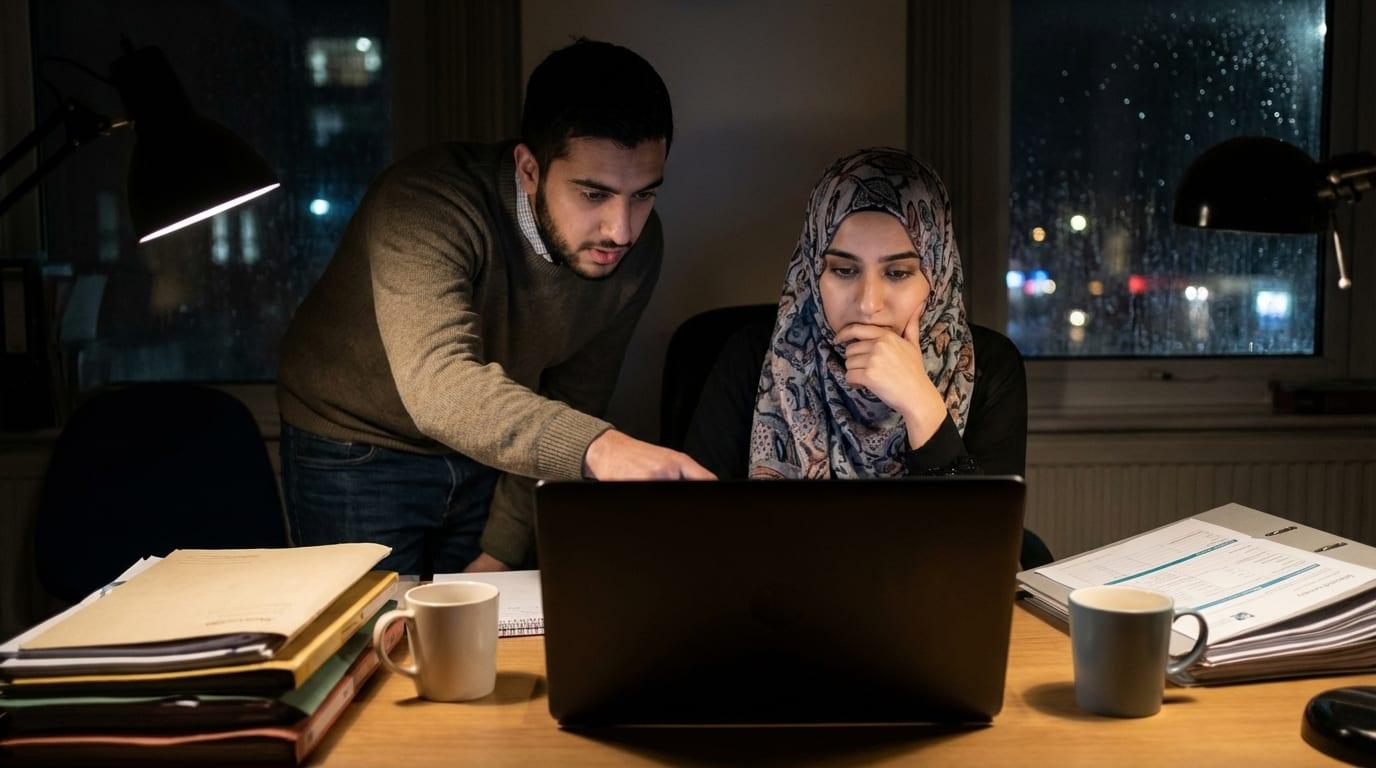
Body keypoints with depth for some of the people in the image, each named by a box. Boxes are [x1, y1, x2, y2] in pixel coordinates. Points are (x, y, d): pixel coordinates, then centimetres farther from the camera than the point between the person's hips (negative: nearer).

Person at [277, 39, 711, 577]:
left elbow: (565, 412, -6)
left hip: (486, 448, 4)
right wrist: (598, 448, -62)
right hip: (356, 448, -4)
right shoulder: (426, 202, -32)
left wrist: (503, 550, -7)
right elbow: (437, 384, -47)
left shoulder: (637, 249, -16)